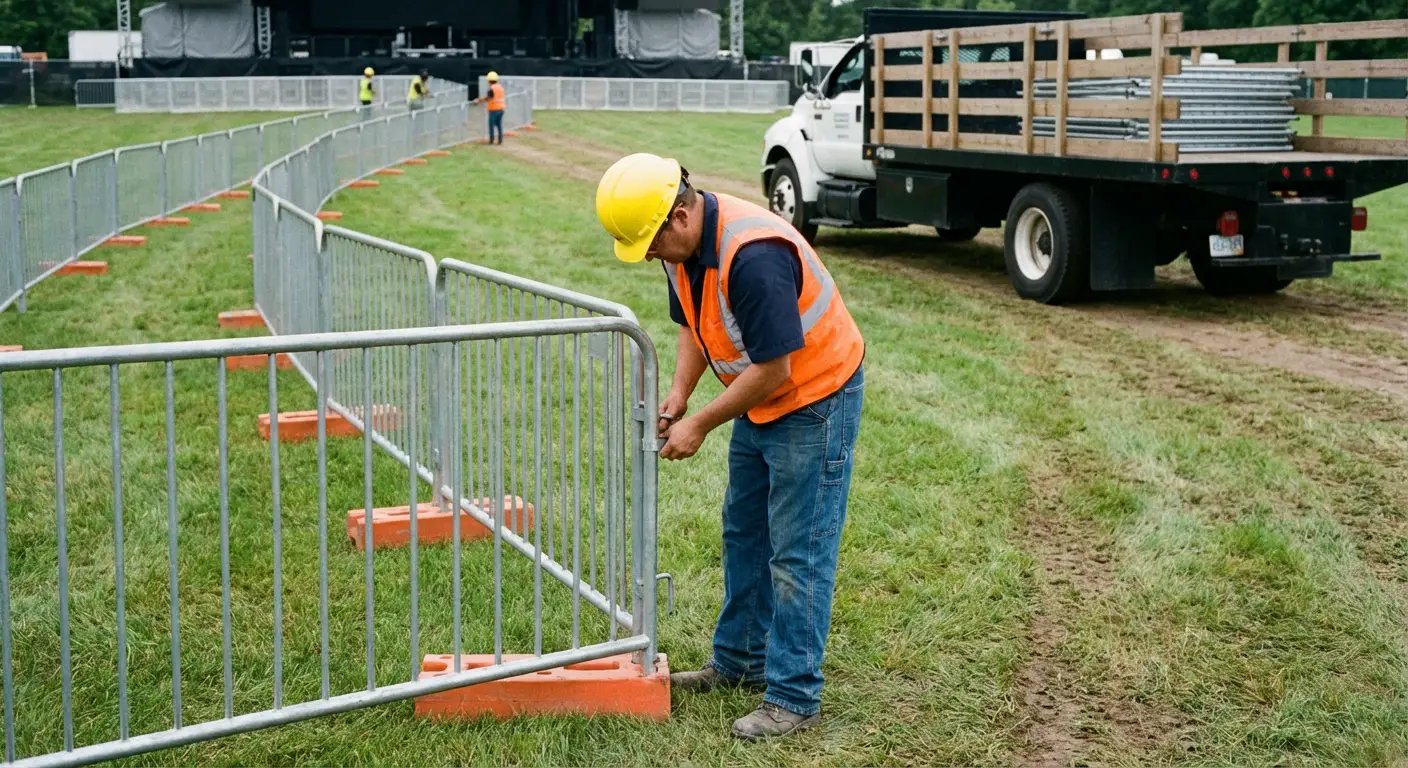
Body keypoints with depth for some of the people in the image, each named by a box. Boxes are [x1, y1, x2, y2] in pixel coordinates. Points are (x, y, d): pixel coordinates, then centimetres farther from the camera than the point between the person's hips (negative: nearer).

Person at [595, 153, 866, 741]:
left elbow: (774, 366, -30)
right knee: (744, 534, 17)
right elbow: (694, 326, 11)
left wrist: (700, 425, -21)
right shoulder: (682, 246, -4)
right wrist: (679, 392, -5)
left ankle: (794, 697, 4)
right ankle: (740, 661, 31)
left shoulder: (754, 254, -33)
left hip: (815, 397, -9)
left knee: (797, 554, -5)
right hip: (759, 398, 10)